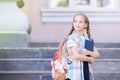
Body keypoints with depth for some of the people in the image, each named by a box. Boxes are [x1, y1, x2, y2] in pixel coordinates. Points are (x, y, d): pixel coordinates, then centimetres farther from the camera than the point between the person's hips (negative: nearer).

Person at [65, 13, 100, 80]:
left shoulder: (88, 38, 9)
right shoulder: (72, 38, -10)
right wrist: (90, 59, -7)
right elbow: (76, 56, -20)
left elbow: (97, 54, 6)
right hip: (75, 74, -6)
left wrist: (88, 52, -14)